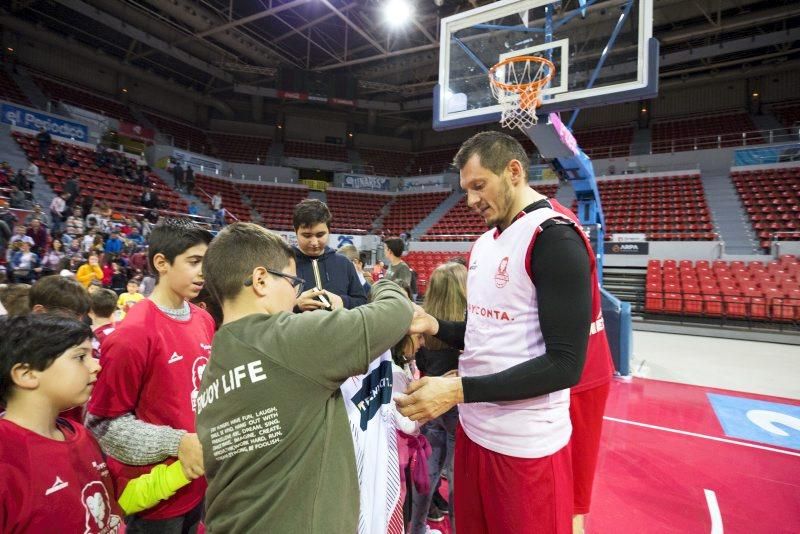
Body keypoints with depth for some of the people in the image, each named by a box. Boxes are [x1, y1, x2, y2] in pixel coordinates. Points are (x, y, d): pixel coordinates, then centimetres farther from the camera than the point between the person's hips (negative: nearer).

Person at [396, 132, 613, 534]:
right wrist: (435, 327, -2)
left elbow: (565, 364, -22)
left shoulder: (555, 238, -18)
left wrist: (459, 389, -25)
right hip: (474, 429, 8)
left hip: (526, 446, -8)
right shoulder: (484, 243, 9)